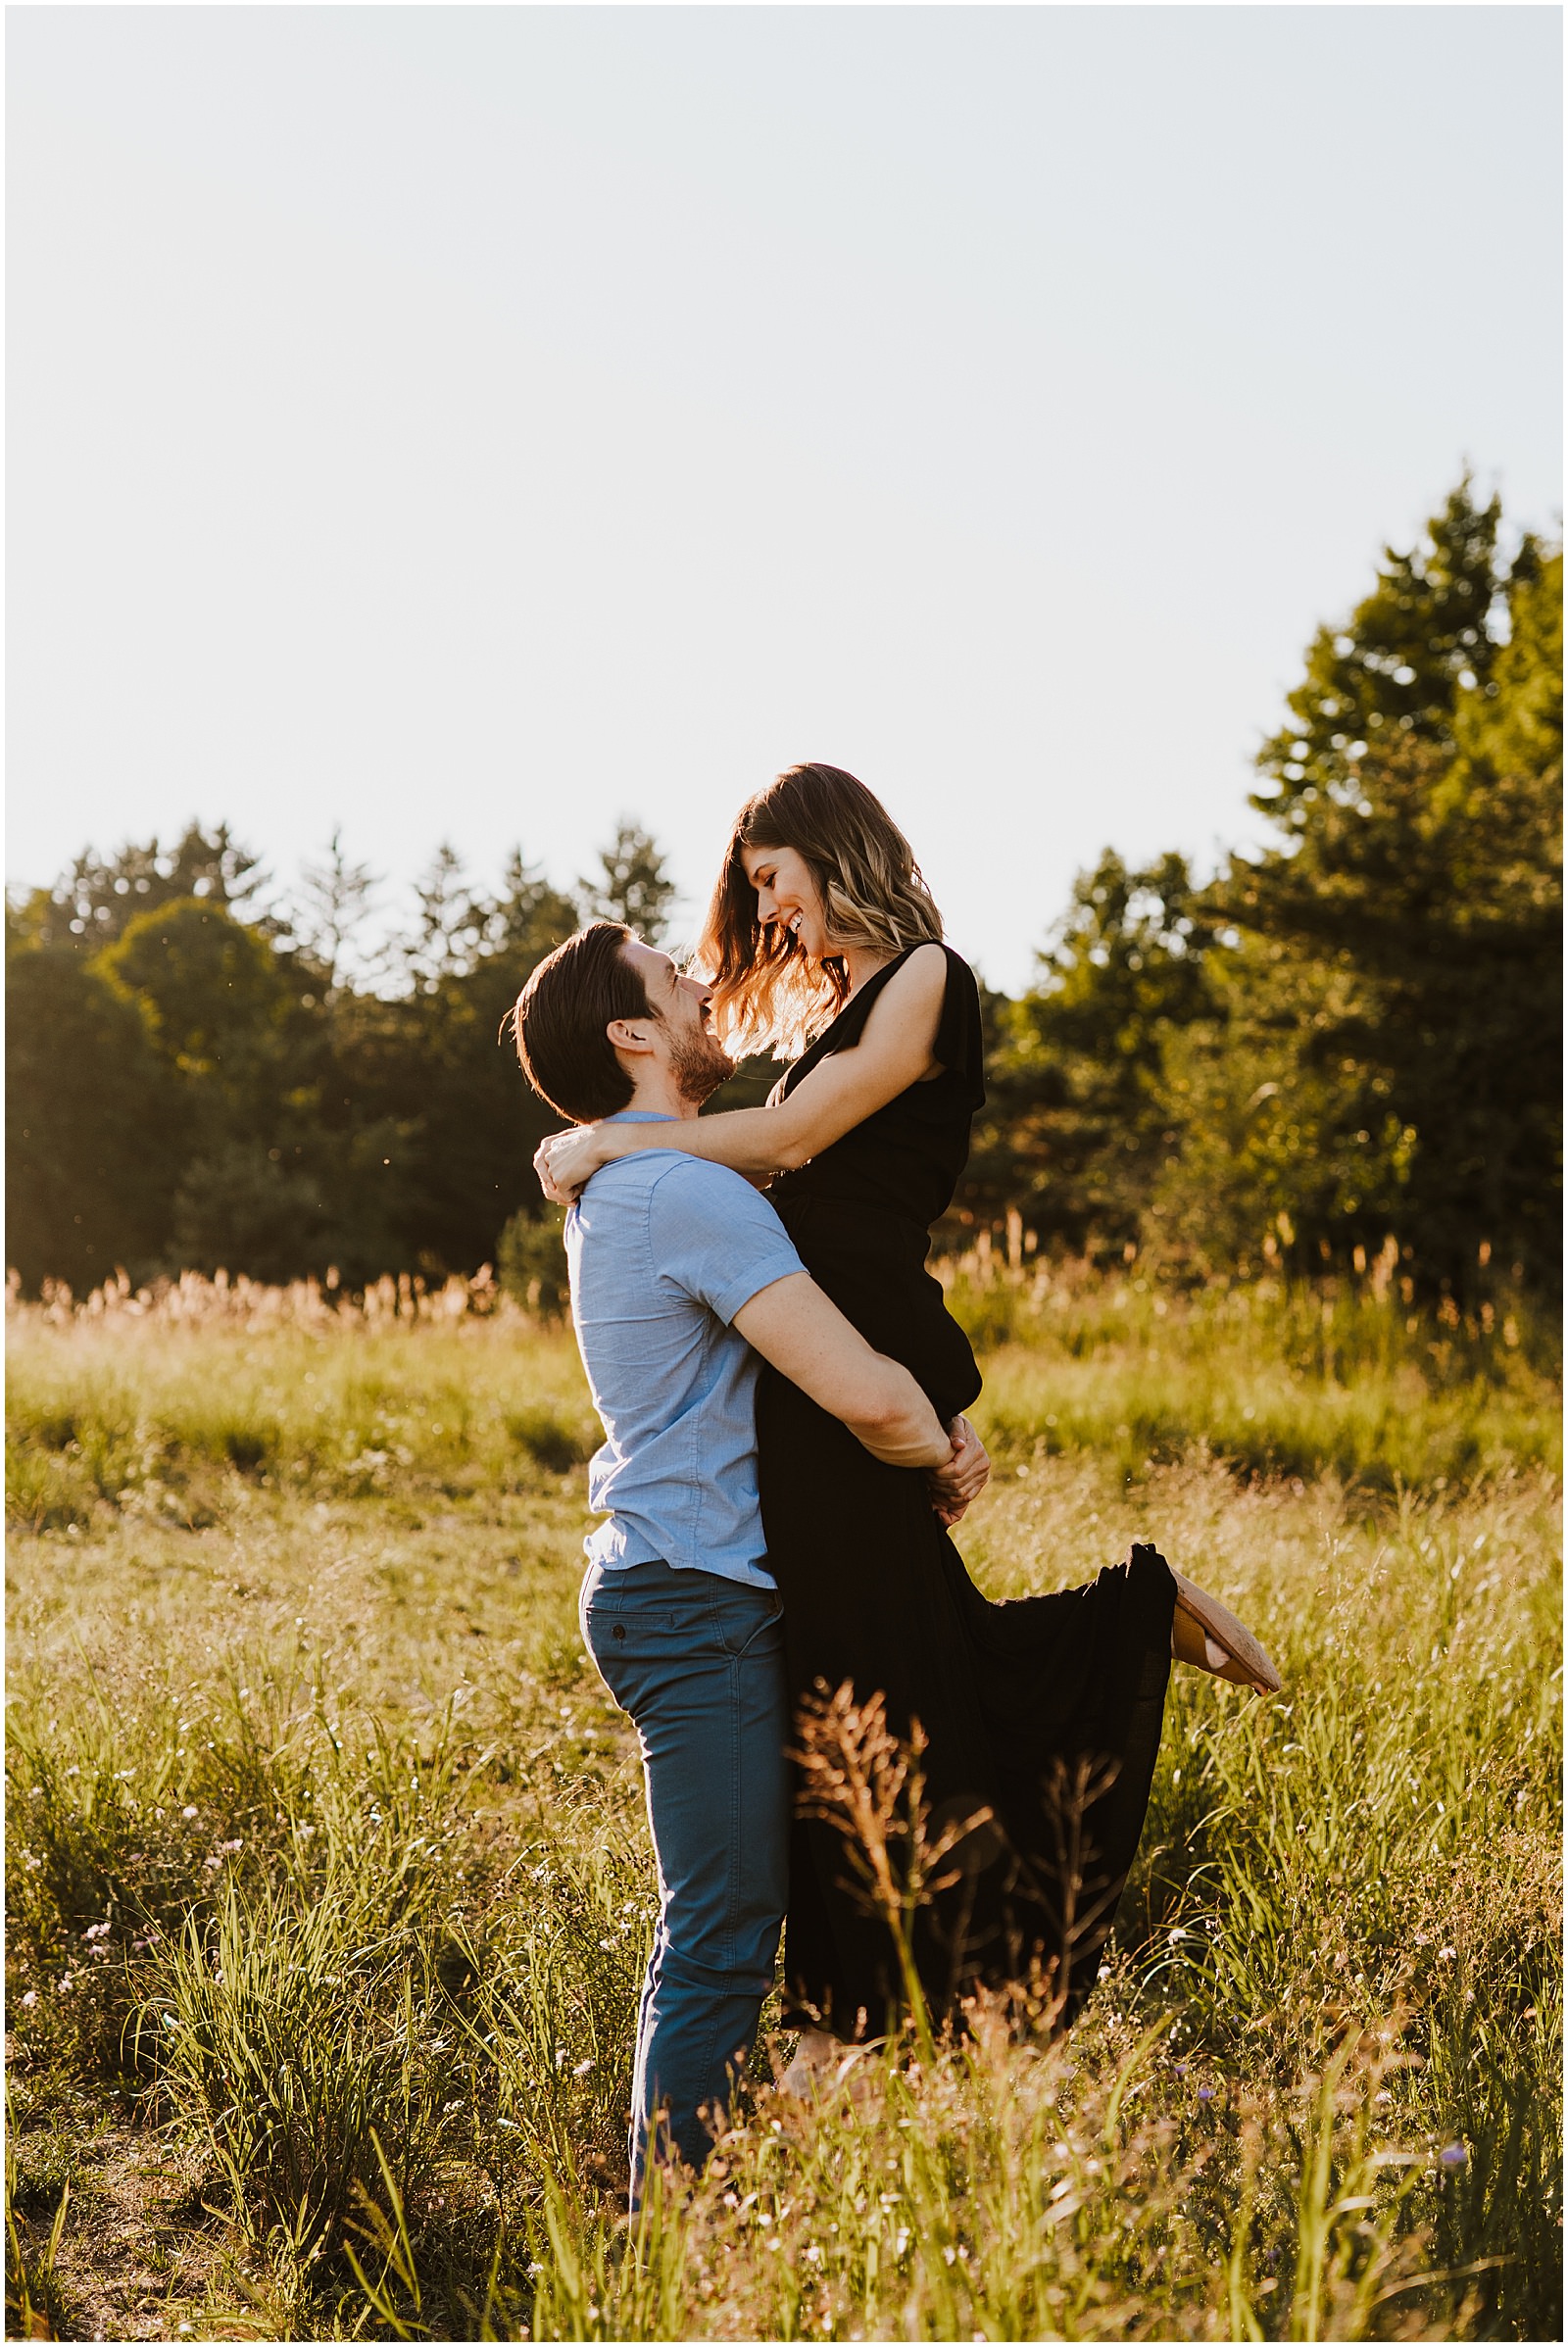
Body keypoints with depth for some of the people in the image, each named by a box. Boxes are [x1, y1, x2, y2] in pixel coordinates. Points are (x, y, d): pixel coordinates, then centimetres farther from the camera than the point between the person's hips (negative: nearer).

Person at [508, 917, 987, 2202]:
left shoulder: (619, 1192, 16)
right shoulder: (693, 1193, -17)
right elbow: (862, 1390, -25)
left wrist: (927, 1445, 8)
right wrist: (944, 1457, -2)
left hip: (675, 1597, 11)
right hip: (703, 1606, -11)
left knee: (714, 1935, 18)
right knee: (722, 1946, -6)